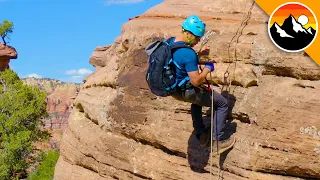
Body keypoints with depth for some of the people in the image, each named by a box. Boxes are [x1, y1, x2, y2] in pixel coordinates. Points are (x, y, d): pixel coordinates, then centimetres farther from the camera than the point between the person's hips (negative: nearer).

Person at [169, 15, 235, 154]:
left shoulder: (171, 42, -2)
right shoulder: (188, 53, -30)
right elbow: (196, 81, -28)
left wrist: (199, 54, 7)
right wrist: (208, 68, -12)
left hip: (173, 88, 9)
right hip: (185, 92, -9)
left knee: (198, 98, 39)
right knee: (222, 104, 9)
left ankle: (201, 136, 39)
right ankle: (218, 142, 13)